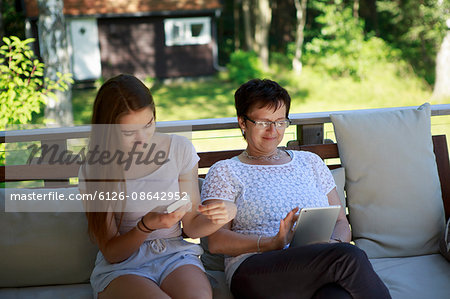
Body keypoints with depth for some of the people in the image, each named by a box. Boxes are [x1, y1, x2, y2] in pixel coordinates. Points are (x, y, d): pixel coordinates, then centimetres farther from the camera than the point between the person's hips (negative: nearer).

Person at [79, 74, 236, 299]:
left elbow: (191, 226, 7)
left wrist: (221, 216, -15)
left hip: (175, 255, 2)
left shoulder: (180, 149, 1)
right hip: (120, 267, -1)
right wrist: (147, 226, -22)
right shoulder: (94, 171, -5)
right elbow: (111, 253, -3)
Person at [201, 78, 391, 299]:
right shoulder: (225, 172, 12)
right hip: (255, 270, -3)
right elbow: (216, 241, 1)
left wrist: (335, 243, -5)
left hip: (319, 267, 3)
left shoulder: (309, 162, 25)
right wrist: (273, 243, -15)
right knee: (349, 257, -32)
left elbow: (341, 222, 21)